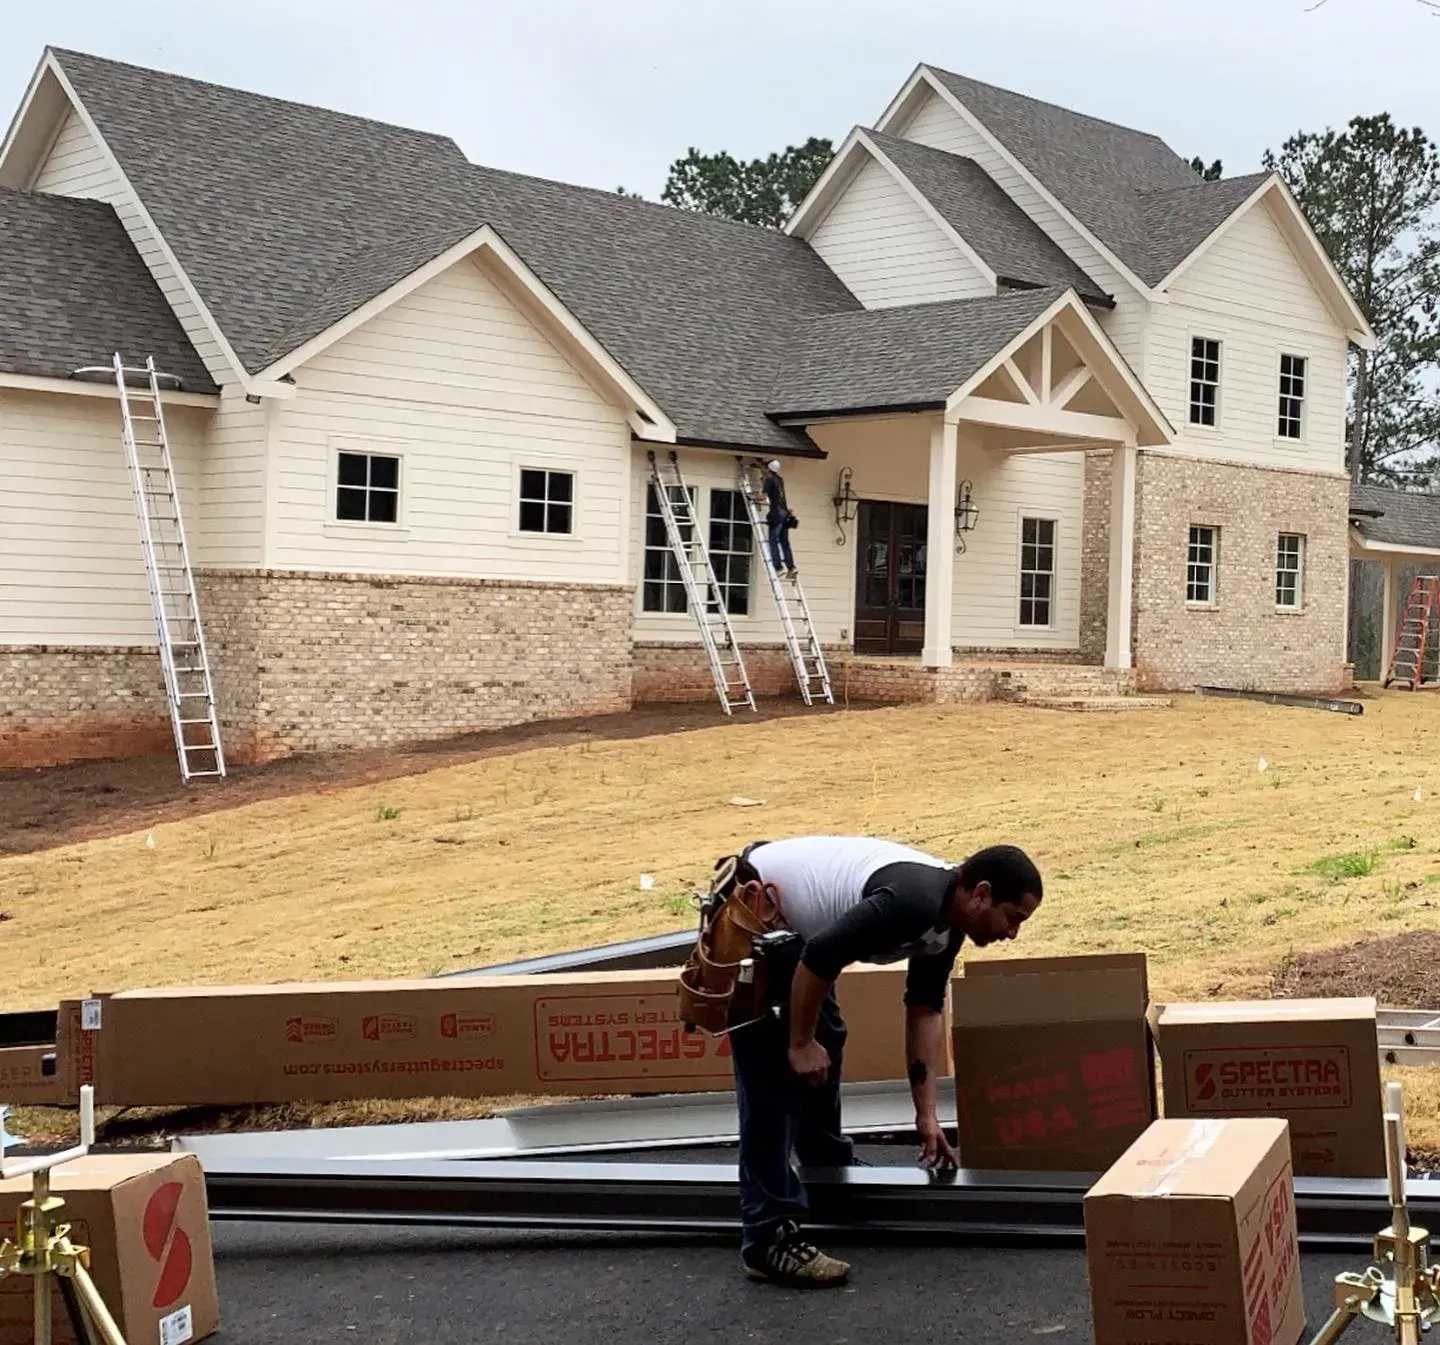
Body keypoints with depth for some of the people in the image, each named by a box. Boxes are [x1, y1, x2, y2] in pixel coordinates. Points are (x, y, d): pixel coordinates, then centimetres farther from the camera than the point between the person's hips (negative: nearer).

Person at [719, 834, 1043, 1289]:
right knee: (774, 1072, -12)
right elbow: (820, 955, -31)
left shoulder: (946, 917, 3)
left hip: (787, 921, 10)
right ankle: (768, 1239, -10)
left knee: (826, 1044, 22)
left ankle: (832, 1171, 43)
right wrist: (801, 1044, -18)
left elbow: (925, 1011, 10)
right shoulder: (914, 902, -29)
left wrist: (927, 1115, 10)